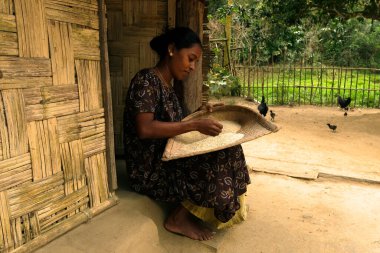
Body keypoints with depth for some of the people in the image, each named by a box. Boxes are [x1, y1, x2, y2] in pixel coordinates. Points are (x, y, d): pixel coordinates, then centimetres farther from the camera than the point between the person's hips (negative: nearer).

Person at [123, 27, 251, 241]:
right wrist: (194, 125, -30)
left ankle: (188, 213, 8)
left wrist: (198, 116, 1)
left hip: (167, 159, 9)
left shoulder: (168, 85, 11)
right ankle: (179, 219, 0)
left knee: (227, 152, 1)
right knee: (219, 163, -19)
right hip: (149, 169, -9)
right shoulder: (146, 80, -16)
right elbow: (145, 129, -28)